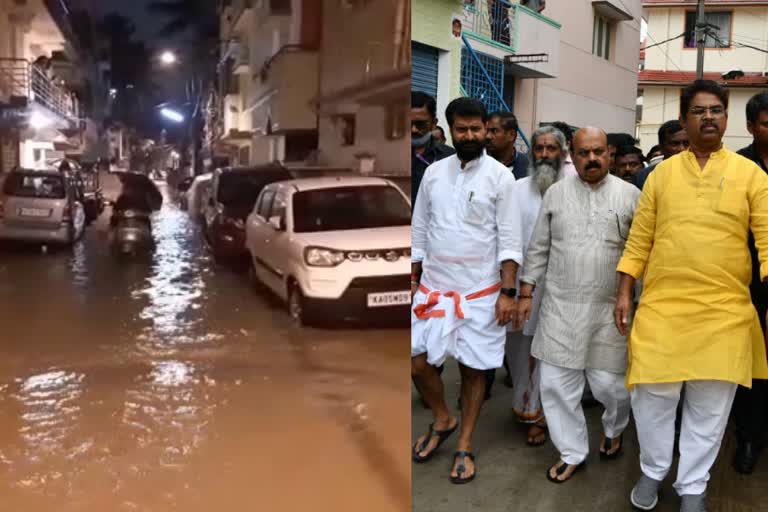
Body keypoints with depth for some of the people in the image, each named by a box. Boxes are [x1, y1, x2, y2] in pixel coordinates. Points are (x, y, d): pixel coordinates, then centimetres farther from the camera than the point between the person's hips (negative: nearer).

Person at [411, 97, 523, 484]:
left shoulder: (500, 176, -5)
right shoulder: (434, 172, 5)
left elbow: (510, 239, -7)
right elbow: (419, 229, 9)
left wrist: (507, 292, -12)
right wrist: (412, 278, 6)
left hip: (480, 291, -3)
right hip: (433, 287, 3)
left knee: (472, 369, 6)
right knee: (416, 361, 2)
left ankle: (465, 448, 22)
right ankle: (442, 420, 29)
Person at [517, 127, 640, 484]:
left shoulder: (629, 195, 0)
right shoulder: (555, 193, 4)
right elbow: (538, 248, 7)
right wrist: (526, 293, 4)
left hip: (609, 308, -1)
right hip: (560, 306, 2)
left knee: (610, 383, 4)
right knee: (556, 383, 4)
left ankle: (614, 429, 39)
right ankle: (572, 452, 24)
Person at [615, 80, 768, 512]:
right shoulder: (661, 173, 7)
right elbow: (639, 240, 7)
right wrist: (624, 293, 3)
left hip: (724, 311, 0)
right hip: (661, 306, 1)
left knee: (709, 407, 9)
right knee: (652, 396, 5)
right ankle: (653, 472, 30)